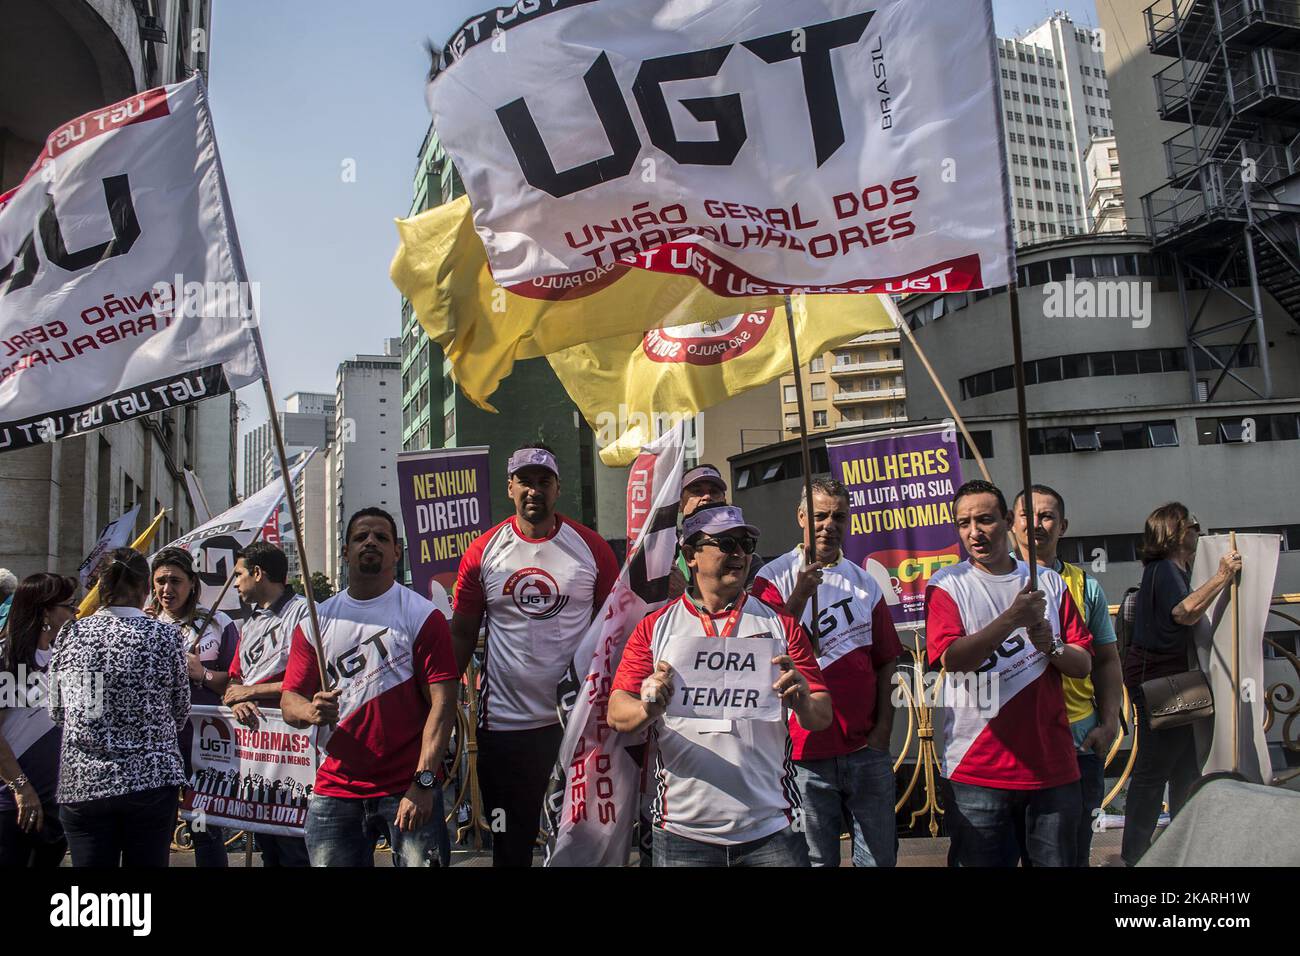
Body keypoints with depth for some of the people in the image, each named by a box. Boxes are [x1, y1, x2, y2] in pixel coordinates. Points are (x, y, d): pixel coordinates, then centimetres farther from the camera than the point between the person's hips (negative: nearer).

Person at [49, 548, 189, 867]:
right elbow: (181, 712, 1)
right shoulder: (165, 635, -7)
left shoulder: (70, 634, -1)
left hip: (82, 781, 2)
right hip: (152, 778, -2)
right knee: (148, 861, 8)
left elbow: (56, 710, 8)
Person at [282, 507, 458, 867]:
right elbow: (289, 699, 8)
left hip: (410, 788, -3)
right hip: (334, 792, 3)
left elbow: (442, 702, -8)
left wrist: (423, 782, -17)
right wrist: (311, 711, -16)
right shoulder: (316, 621, 10)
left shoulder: (423, 616, -2)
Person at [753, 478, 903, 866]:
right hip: (805, 749, -3)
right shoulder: (774, 577, -2)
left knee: (880, 856, 11)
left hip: (866, 749, 4)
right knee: (815, 859, 7)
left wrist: (883, 726, 2)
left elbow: (886, 659, 12)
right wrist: (799, 595, -22)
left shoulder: (865, 583, 11)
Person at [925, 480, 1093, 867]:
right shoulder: (947, 585, 0)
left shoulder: (1048, 582, 9)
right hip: (977, 771, -3)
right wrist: (1012, 619, -26)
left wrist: (1051, 646, -13)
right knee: (983, 860, 3)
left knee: (1057, 859, 10)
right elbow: (951, 658, -16)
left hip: (1051, 764, 3)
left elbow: (1083, 665, 8)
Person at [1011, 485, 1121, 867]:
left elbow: (1106, 660, 12)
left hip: (1079, 742, 2)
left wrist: (1108, 723, 1)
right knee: (1008, 850, 8)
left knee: (1074, 852, 12)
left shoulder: (1085, 585, 10)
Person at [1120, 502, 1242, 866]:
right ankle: (1134, 854, 1)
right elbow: (1186, 612, -31)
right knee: (1152, 771, -6)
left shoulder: (1174, 570, 18)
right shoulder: (1165, 570, -15)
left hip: (1169, 679, 11)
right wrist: (1223, 576, -26)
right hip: (1156, 678, -11)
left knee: (1185, 767, 18)